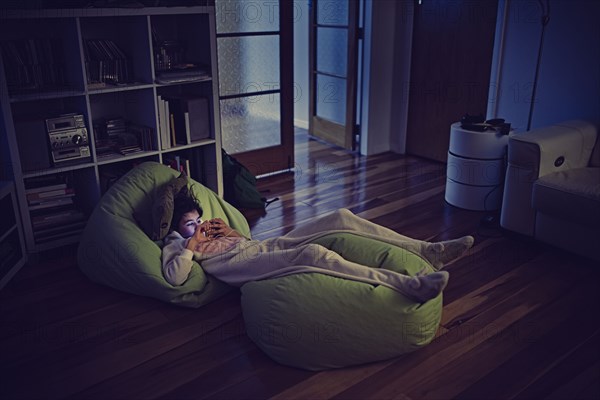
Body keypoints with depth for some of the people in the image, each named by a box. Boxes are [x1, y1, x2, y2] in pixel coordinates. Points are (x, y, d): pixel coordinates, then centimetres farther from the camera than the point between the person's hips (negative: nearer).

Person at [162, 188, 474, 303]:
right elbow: (175, 277, -11)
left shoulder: (205, 227, 30)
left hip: (267, 246, 8)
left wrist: (230, 232, 11)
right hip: (247, 269, -8)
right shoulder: (176, 243, 10)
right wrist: (192, 244, -7)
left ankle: (428, 252, -15)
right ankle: (410, 285, -50)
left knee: (340, 218, -10)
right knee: (313, 254, -39)